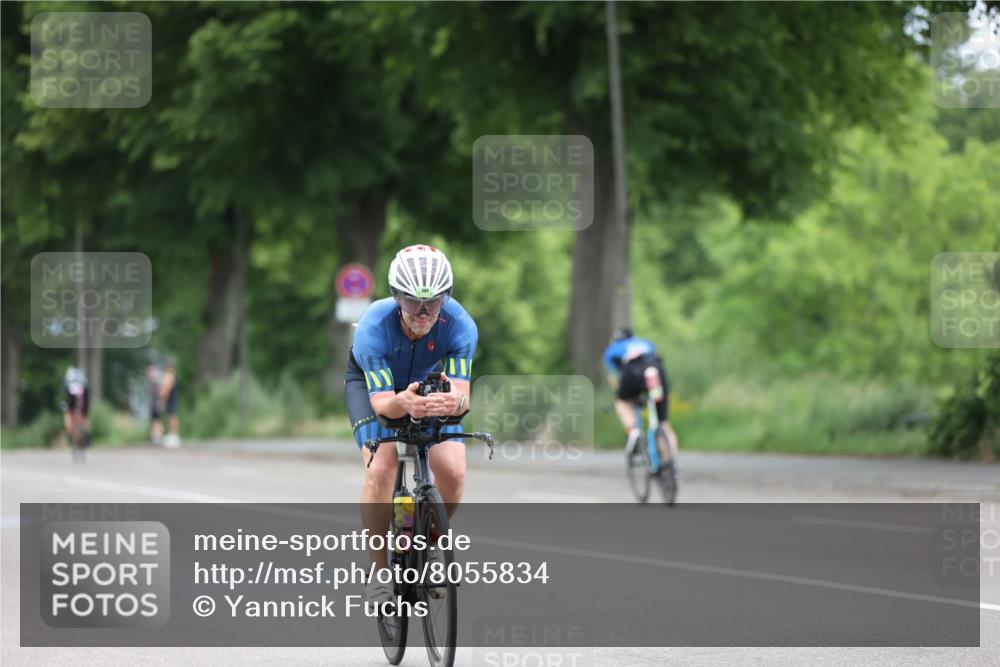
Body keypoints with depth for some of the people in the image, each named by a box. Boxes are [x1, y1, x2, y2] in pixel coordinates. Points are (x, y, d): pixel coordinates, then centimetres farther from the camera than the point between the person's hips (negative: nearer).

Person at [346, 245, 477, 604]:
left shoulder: (460, 325, -33)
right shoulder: (374, 327, -37)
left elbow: (462, 392, -37)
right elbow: (382, 402, -39)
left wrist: (455, 401, -62)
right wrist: (403, 403, -63)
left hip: (430, 384, 2)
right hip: (372, 382, -2)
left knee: (453, 471, -18)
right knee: (381, 469, -26)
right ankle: (379, 569, -9)